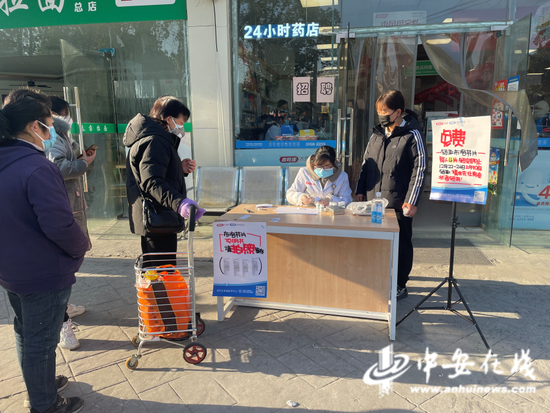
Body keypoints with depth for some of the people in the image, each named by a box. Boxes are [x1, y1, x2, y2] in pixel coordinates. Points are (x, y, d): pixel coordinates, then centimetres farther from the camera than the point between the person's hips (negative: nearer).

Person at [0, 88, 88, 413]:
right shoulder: (38, 168, -26)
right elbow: (60, 225, -29)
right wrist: (81, 247, -11)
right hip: (44, 274, -9)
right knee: (41, 341, 8)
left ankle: (40, 384, 46)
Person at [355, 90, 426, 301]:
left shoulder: (412, 136, -6)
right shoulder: (376, 135, 12)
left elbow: (419, 170, -9)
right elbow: (366, 164, 17)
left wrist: (411, 201, -13)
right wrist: (360, 190, 11)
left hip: (398, 203, -6)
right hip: (373, 200, 6)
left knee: (401, 244, 6)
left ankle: (400, 286, 21)